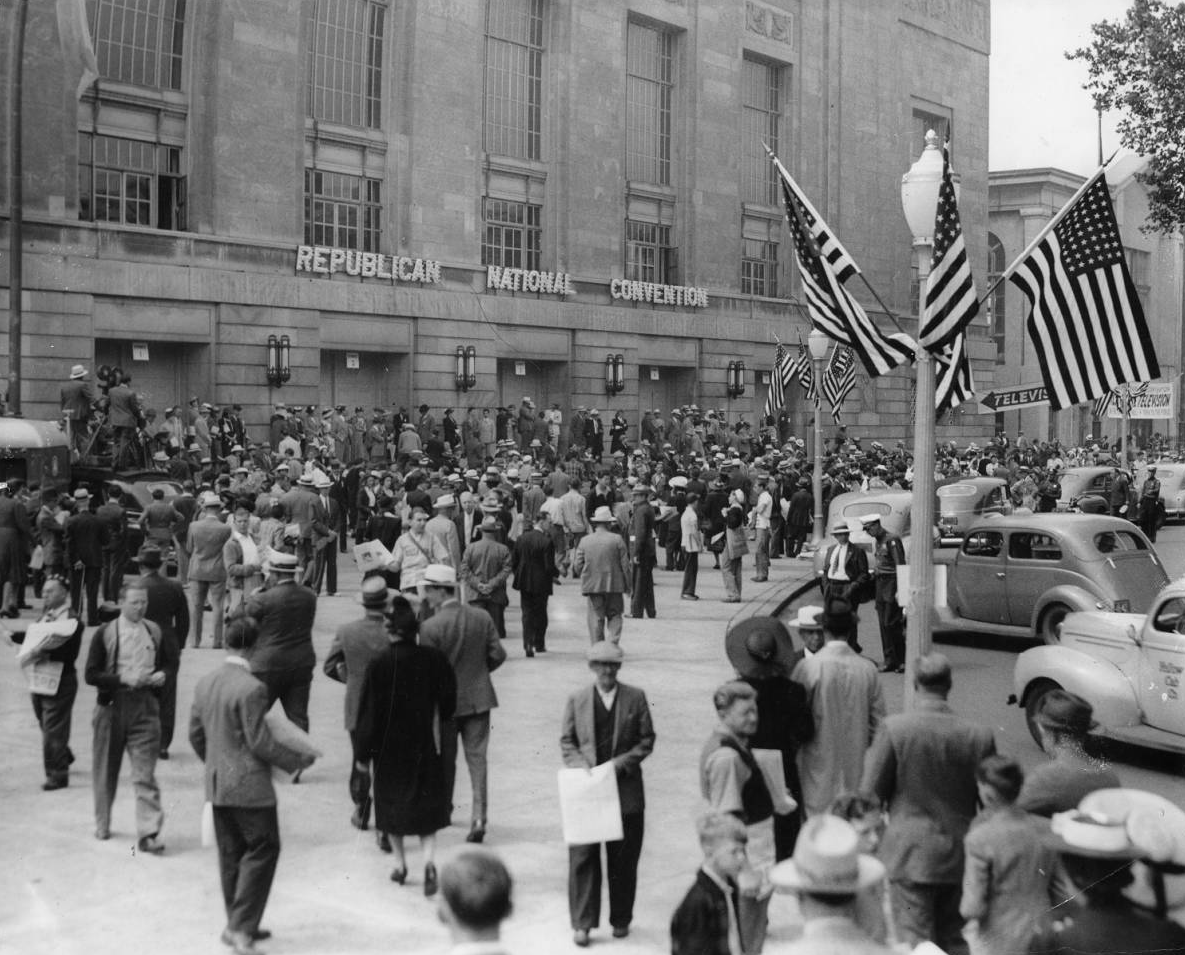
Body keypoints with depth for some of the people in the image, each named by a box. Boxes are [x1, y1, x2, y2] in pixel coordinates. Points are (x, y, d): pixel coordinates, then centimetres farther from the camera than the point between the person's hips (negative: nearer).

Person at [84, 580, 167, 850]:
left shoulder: (154, 631, 7)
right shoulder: (105, 633, -3)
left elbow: (165, 664, 19)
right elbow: (91, 674, -6)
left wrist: (161, 676, -4)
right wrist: (124, 679, -18)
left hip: (145, 705, 1)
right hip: (112, 705, -1)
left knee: (145, 772, -7)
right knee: (106, 769, 13)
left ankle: (148, 833, -9)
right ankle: (102, 824, 32)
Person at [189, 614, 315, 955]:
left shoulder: (205, 683, 4)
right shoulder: (251, 689, -20)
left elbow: (195, 734, 12)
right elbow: (260, 743, -19)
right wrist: (298, 760, -6)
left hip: (217, 785, 8)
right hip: (250, 786, -8)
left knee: (231, 855, 16)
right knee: (262, 851, 2)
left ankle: (237, 925, 25)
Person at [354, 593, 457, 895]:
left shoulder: (378, 666, -16)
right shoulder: (434, 660, -10)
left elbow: (368, 712, -11)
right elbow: (448, 703, 1)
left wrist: (362, 754, -3)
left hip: (390, 749, -1)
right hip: (425, 746, 1)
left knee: (392, 803, 16)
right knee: (427, 804, 9)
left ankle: (400, 864, 22)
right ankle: (429, 860, -9)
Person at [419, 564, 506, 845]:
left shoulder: (430, 627, -16)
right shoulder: (482, 617, -3)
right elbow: (498, 655, 0)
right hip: (479, 698, 3)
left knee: (446, 759, 15)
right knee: (477, 758, 4)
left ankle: (443, 810, 32)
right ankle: (479, 816, -4)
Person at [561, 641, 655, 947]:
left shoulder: (635, 698, 2)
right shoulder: (576, 700, 5)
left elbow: (647, 739, 2)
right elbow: (566, 741, 8)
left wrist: (622, 762, -11)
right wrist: (578, 763, -10)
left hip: (626, 790, 0)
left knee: (624, 859, 8)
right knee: (583, 856, -2)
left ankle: (621, 919, 22)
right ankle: (582, 922, 7)